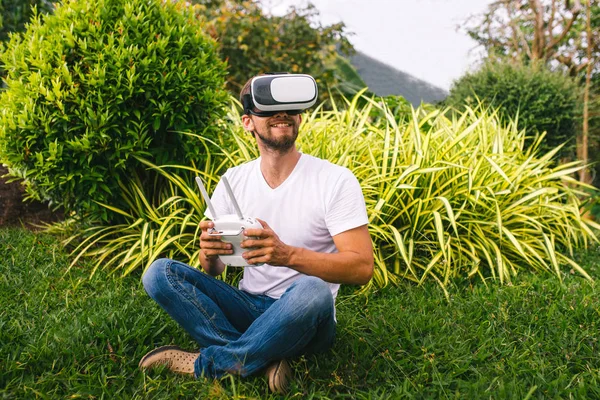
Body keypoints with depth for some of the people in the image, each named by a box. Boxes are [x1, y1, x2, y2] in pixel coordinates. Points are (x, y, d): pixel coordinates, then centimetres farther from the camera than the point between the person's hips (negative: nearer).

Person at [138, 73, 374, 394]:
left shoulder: (336, 181, -10)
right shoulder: (233, 180, 3)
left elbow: (362, 268, -17)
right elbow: (214, 270, 4)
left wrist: (287, 254, -33)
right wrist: (209, 254, -22)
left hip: (303, 319, -4)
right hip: (247, 307, 4)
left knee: (312, 291, -39)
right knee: (159, 273, -15)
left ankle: (204, 364, -20)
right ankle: (266, 359, -23)